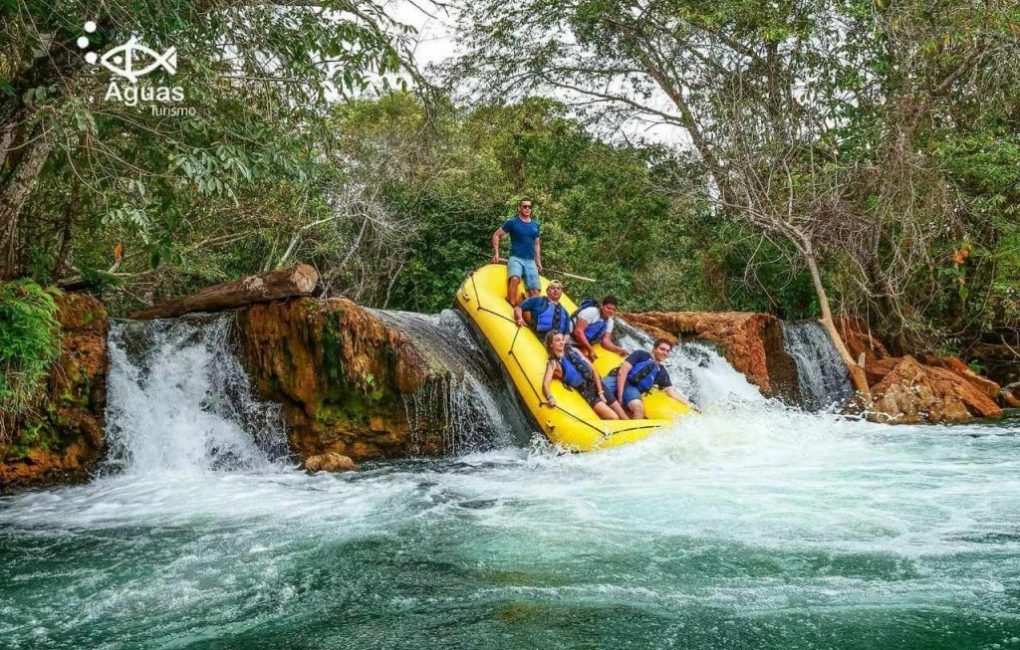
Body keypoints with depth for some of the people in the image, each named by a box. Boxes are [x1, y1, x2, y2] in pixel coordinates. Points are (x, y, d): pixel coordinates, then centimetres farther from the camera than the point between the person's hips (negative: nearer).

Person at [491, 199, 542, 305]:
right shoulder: (512, 222, 2)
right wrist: (496, 253, -2)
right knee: (515, 278, -35)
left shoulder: (535, 225, 16)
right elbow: (496, 235, 6)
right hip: (516, 258, -5)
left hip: (530, 261, 5)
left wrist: (538, 262, 18)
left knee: (535, 292, -5)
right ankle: (512, 307, -34)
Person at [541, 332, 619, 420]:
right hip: (586, 392, -4)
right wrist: (550, 397, -41)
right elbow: (545, 384, -18)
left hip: (597, 385, 4)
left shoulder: (573, 351, 6)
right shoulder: (553, 364, -5)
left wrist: (601, 392, -5)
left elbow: (593, 370, 4)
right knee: (614, 418, -16)